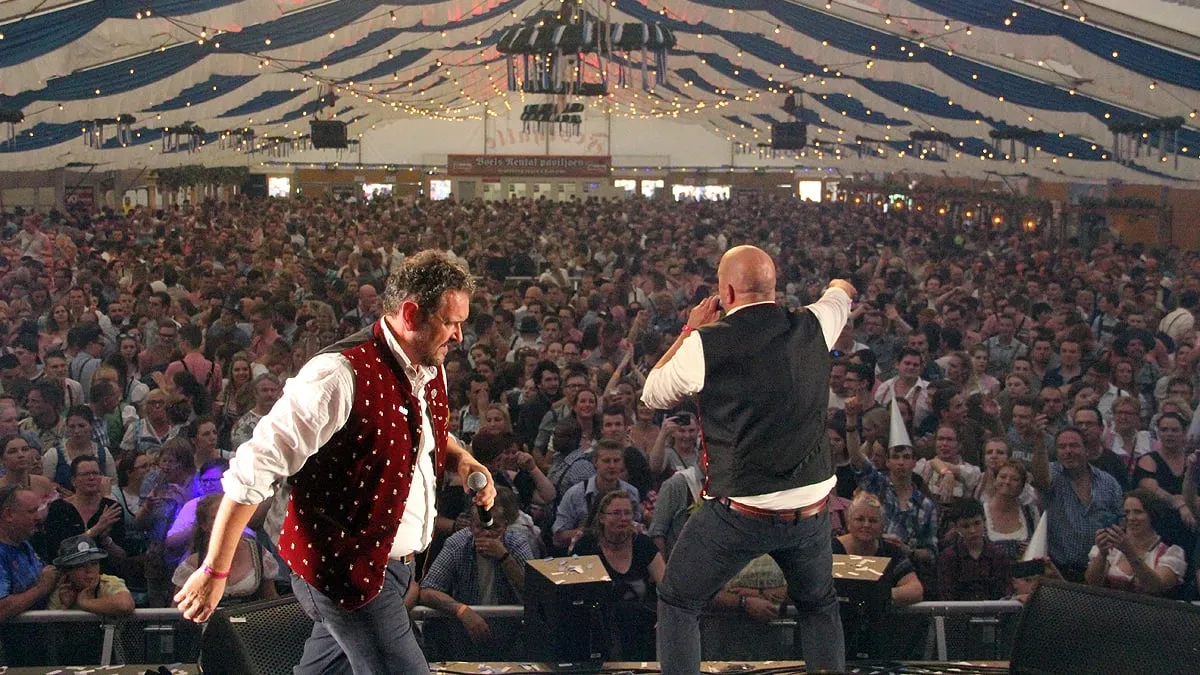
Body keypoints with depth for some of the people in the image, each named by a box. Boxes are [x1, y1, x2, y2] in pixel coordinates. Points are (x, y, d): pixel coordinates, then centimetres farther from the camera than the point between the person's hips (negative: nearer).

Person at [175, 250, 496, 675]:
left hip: (394, 562, 8)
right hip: (346, 568, -8)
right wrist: (215, 571, -20)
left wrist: (460, 459, 2)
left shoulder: (431, 372, 4)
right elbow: (255, 468, -22)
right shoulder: (342, 373, -23)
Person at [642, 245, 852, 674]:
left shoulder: (705, 344, -15)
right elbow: (843, 293, 24)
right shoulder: (813, 327, -3)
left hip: (740, 513, -4)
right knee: (819, 605, 27)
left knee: (678, 604, 15)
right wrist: (838, 287, 48)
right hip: (811, 509, 4)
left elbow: (653, 396, 4)